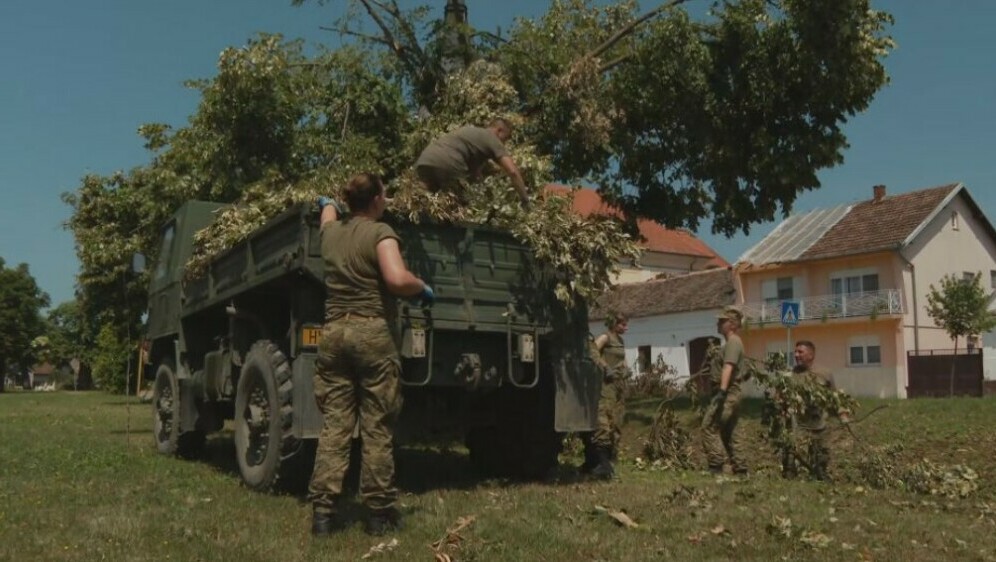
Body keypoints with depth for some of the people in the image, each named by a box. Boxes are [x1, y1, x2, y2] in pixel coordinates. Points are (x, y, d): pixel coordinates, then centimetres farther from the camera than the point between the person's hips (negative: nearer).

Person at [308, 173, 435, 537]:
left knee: (334, 425, 6)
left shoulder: (331, 232, 13)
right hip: (373, 332, -6)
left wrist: (327, 203, 63)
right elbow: (397, 279, -22)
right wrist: (424, 288, -1)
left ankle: (323, 510, 5)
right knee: (376, 427, 1)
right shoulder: (379, 232, -6)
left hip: (333, 333, 6)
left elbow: (329, 212, 40)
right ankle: (379, 512, 8)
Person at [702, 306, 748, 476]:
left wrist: (722, 391, -32)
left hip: (727, 394, -11)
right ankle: (740, 469, 15)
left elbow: (728, 368, -23)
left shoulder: (733, 342, -10)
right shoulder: (732, 343, 21)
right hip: (732, 394, 11)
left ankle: (716, 466, -15)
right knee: (728, 434, 14)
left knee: (709, 427, -13)